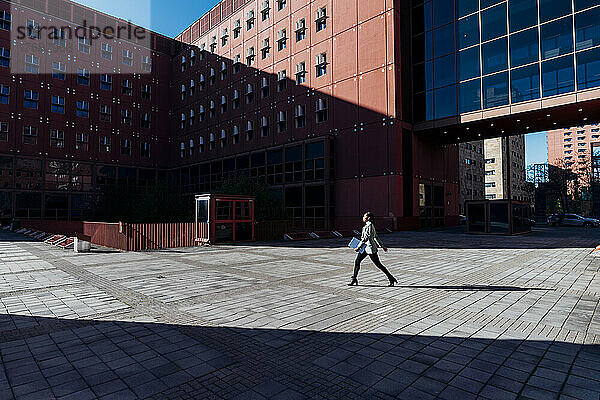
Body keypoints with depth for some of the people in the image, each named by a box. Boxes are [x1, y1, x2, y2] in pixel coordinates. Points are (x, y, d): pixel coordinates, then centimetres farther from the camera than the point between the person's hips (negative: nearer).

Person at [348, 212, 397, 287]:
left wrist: (359, 247, -22)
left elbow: (366, 238, -22)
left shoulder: (369, 225, -16)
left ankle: (391, 279, 9)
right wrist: (382, 246, 24)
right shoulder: (368, 225, 14)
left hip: (370, 247, -10)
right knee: (357, 261, 5)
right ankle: (354, 279, 12)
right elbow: (376, 236, 19)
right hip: (365, 247, 10)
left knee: (378, 264, -2)